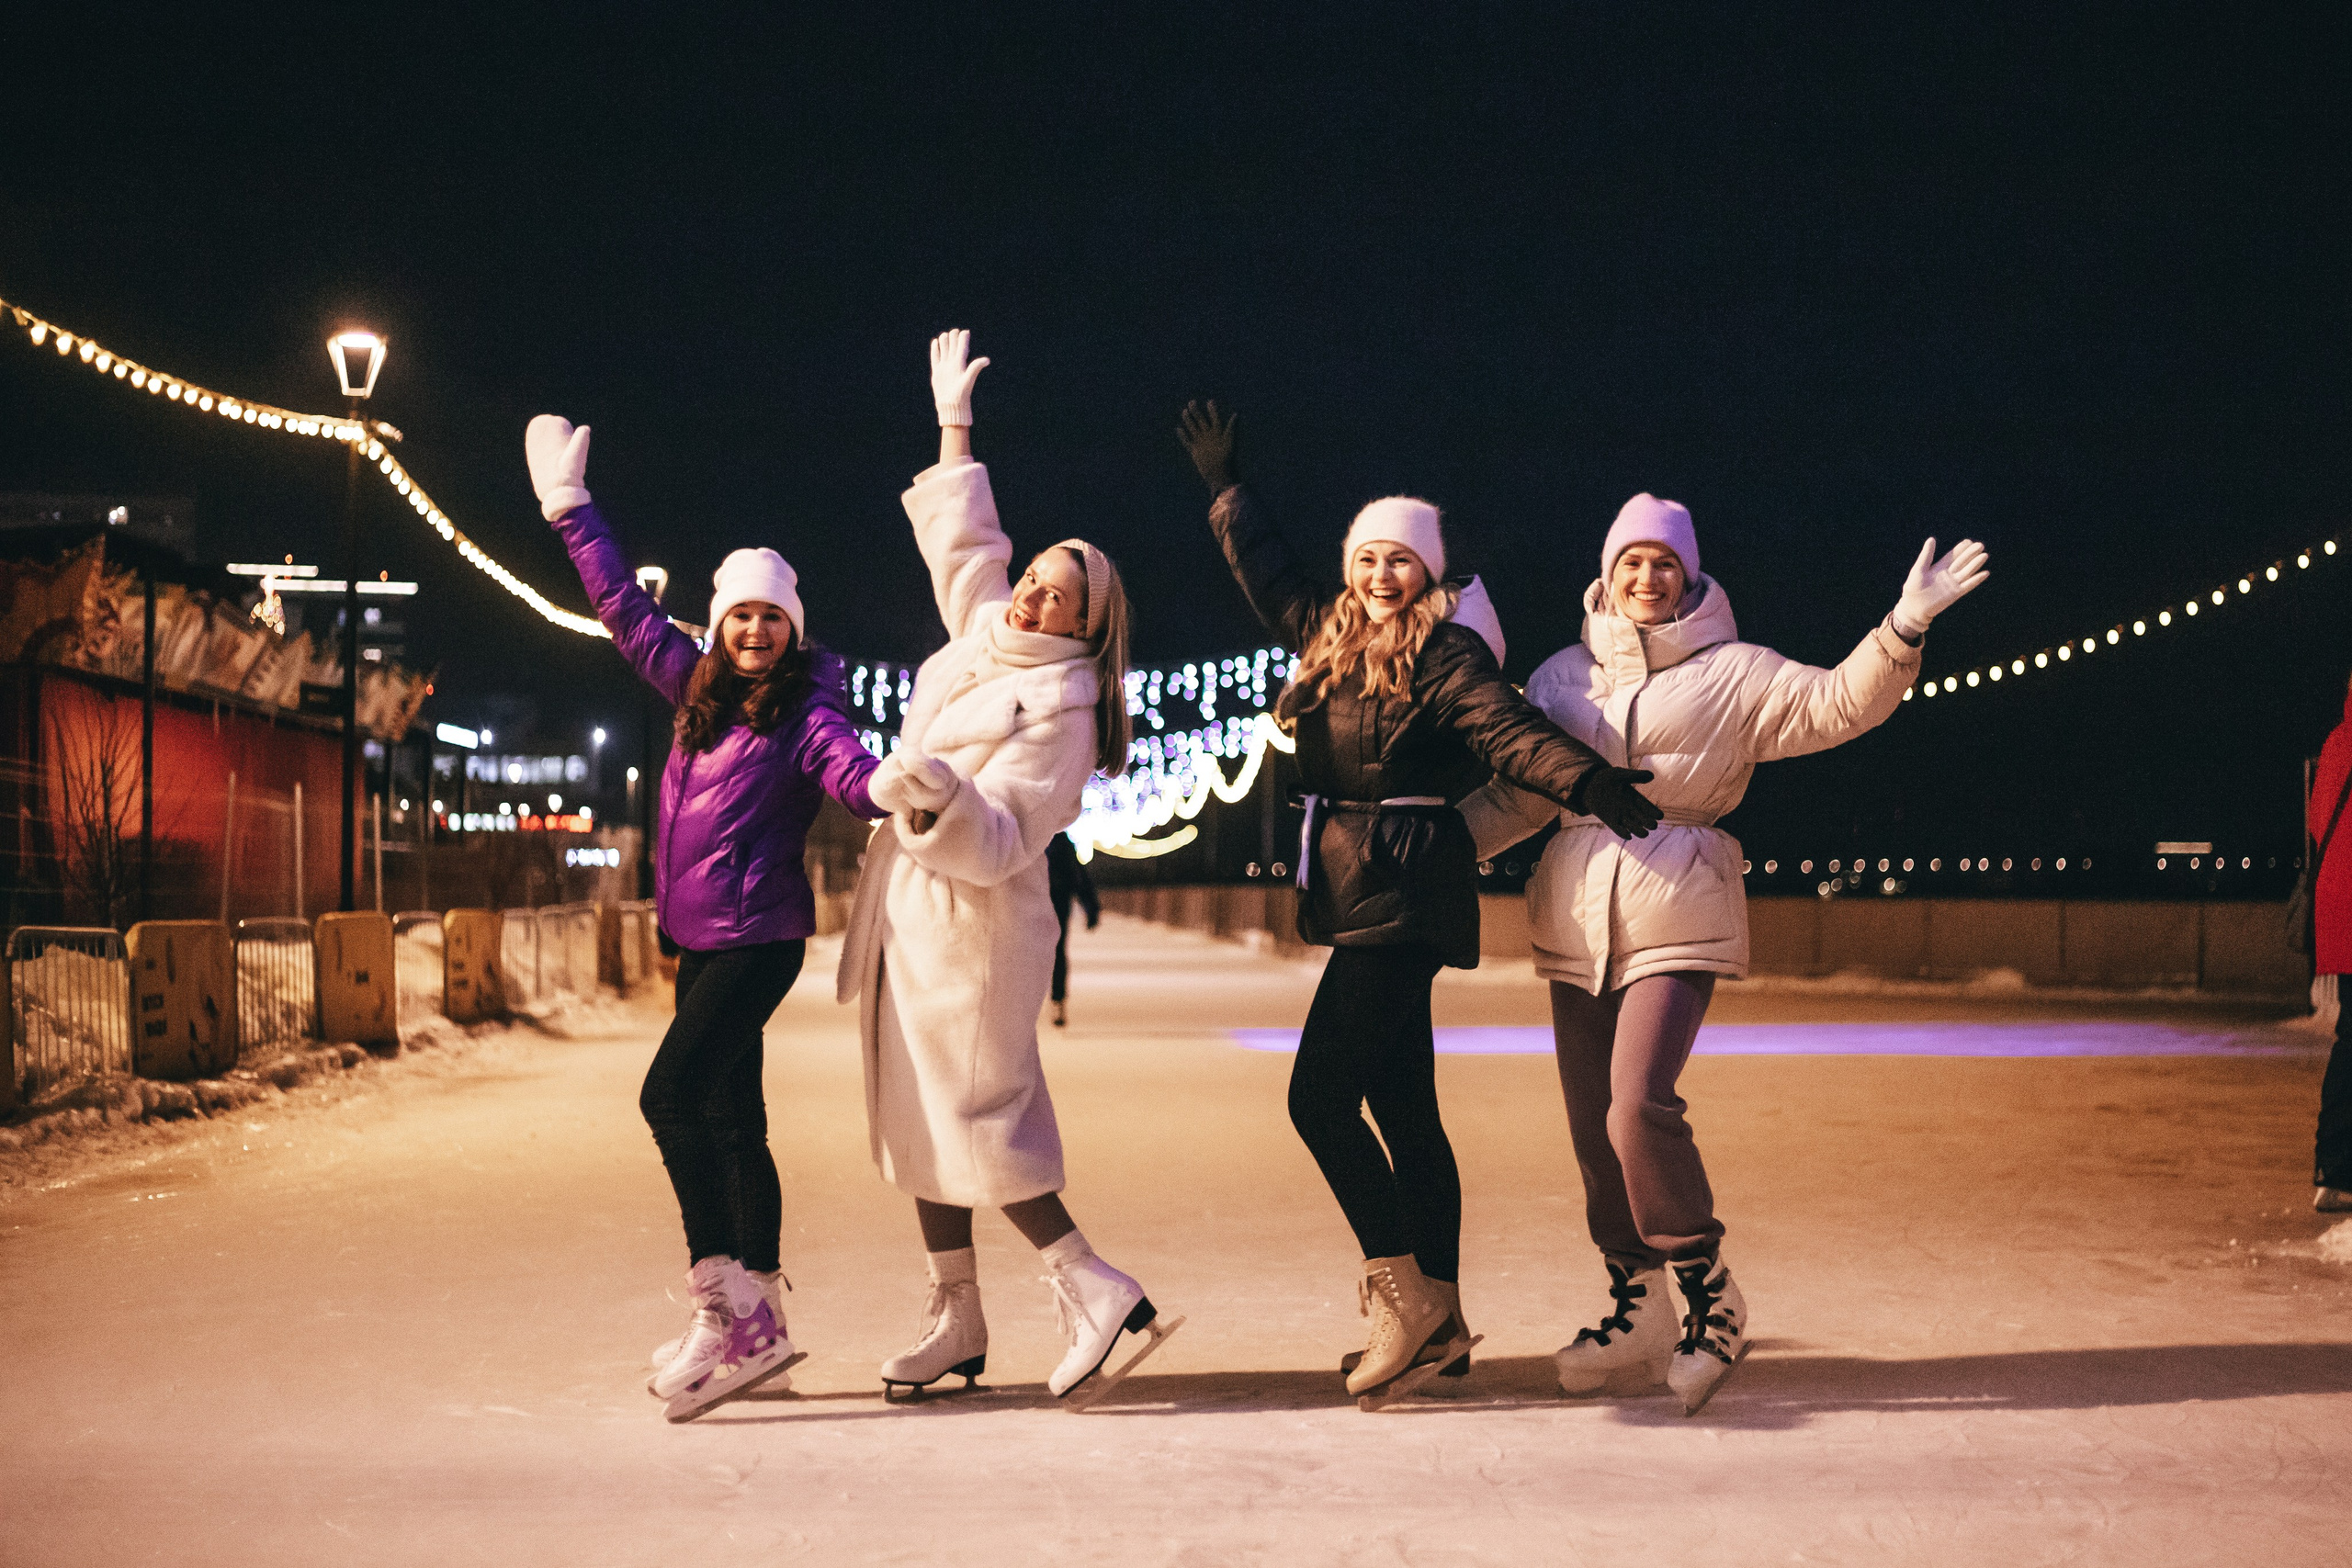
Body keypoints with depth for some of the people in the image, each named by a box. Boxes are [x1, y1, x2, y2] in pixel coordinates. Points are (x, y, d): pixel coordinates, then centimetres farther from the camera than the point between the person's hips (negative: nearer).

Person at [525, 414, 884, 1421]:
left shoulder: (806, 713, -7)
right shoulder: (699, 688, 13)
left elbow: (853, 773, -24)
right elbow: (627, 610, 22)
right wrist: (571, 510, 26)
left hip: (757, 936, -8)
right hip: (698, 936, 8)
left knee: (672, 1092, -18)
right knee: (728, 1117, 8)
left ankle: (724, 1297, -15)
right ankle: (756, 1324, 13)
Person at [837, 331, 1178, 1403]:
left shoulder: (1061, 710, -14)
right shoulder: (982, 628, 9)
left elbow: (999, 839, -22)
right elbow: (960, 536, 27)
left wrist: (938, 796, -40)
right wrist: (954, 424, 29)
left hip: (973, 926, -9)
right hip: (906, 915, 9)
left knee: (978, 1120, -9)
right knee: (918, 1118, 9)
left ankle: (1092, 1291, -2)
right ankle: (954, 1320, 16)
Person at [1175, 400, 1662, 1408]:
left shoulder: (1443, 656, -9)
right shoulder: (1328, 638, 14)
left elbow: (1509, 731, -22)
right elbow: (1267, 571, 31)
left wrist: (1594, 786, -38)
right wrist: (1225, 488, 40)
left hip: (1405, 899, -9)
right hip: (1359, 899, 9)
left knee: (1319, 1098, -13)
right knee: (1403, 1110, 10)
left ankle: (1401, 1293, -4)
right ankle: (1439, 1323, 15)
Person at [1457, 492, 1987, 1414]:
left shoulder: (1733, 674, 5)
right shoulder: (1562, 677, 16)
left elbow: (1837, 703, -6)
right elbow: (1514, 795, 20)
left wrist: (1902, 630, -20)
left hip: (1676, 916, -5)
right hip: (1577, 918, 5)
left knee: (1640, 1105, -20)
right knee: (1593, 1126, 5)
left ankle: (1710, 1298, -3)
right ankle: (1635, 1315, 20)